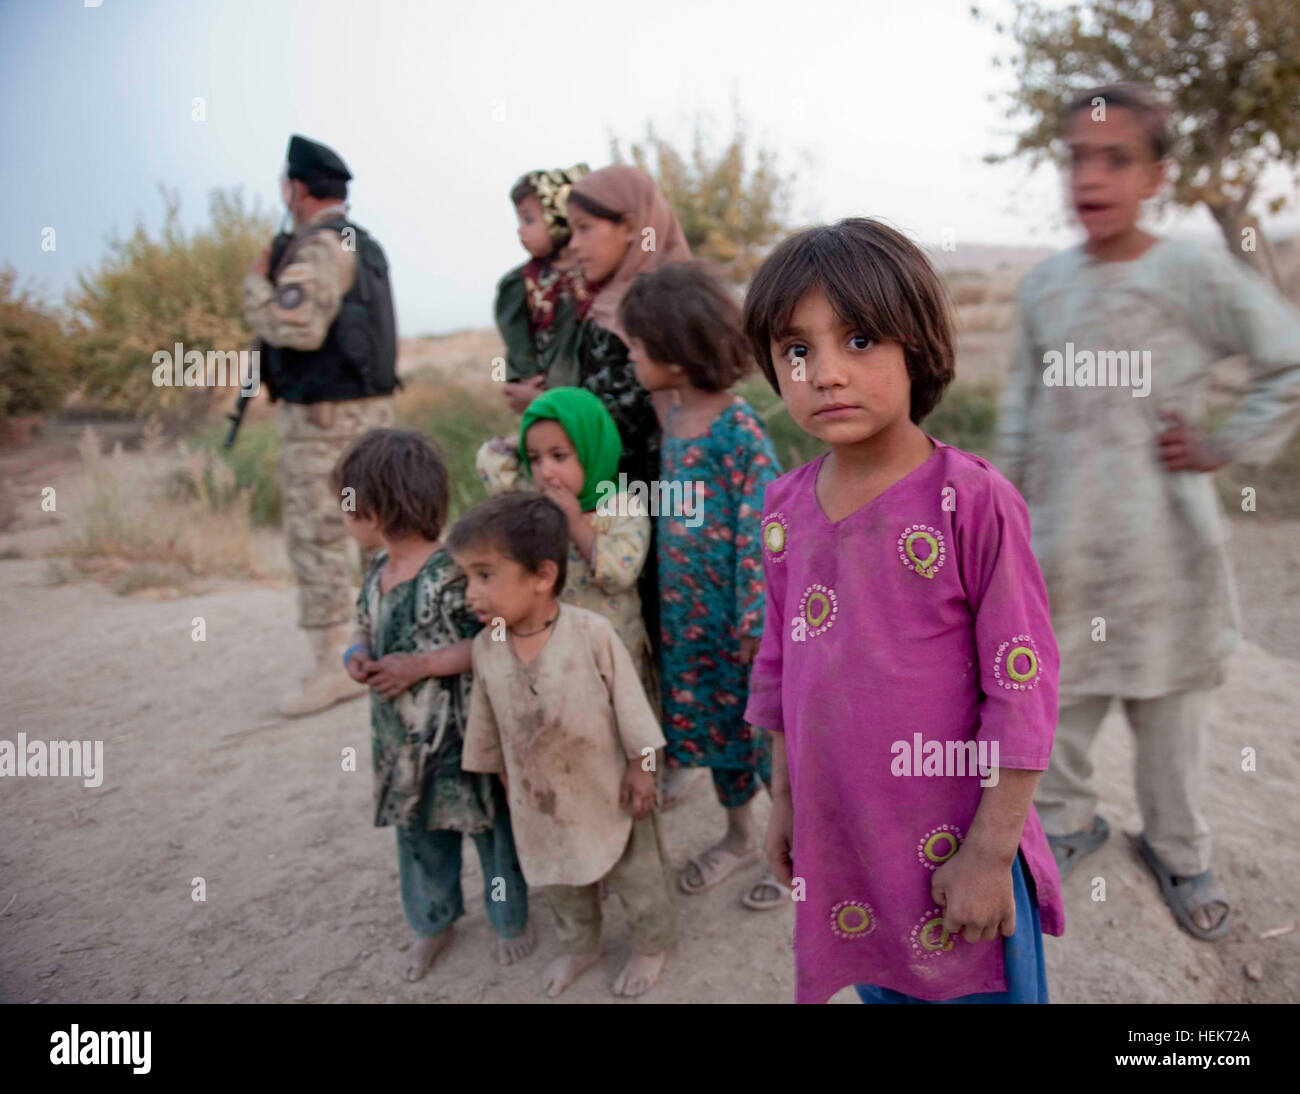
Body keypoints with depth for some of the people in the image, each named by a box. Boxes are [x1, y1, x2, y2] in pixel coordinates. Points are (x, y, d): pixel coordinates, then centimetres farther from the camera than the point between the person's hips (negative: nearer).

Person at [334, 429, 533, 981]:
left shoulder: (451, 574, -24)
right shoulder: (377, 570, 3)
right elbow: (365, 628, 17)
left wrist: (422, 664, -26)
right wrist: (355, 655, -5)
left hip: (461, 734, -7)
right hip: (402, 734, 8)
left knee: (490, 827, 13)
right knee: (416, 832, 22)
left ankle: (510, 918, 37)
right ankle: (433, 922, 45)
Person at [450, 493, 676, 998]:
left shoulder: (593, 633, -26)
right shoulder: (486, 647, -12)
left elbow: (630, 705, -16)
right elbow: (488, 726, 2)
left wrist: (641, 767, -11)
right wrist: (506, 781, 11)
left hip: (607, 791, -4)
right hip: (539, 800, 4)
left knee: (636, 877, 18)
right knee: (560, 884, 26)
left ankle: (651, 944, 44)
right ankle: (580, 945, 52)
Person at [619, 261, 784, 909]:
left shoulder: (737, 429, -20)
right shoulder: (673, 420, 4)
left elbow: (761, 533, -19)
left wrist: (754, 624, -18)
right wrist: (665, 606, 13)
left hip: (738, 616, -7)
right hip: (687, 616, 7)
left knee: (767, 732, 7)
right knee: (714, 725, 20)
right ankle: (738, 838, 41)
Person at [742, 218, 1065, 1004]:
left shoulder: (973, 500, -18)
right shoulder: (786, 506, -1)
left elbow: (1024, 685, -15)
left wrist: (989, 851, -13)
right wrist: (784, 799, 14)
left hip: (957, 848, -5)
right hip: (840, 839, 5)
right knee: (881, 989, 24)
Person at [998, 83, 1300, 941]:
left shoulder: (1195, 276, -10)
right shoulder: (1045, 285, 4)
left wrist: (1226, 448, -10)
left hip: (1162, 543, -3)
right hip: (1063, 542, 4)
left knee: (1170, 705, 10)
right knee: (1055, 693, 14)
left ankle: (1178, 852, 34)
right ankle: (1068, 821, 39)